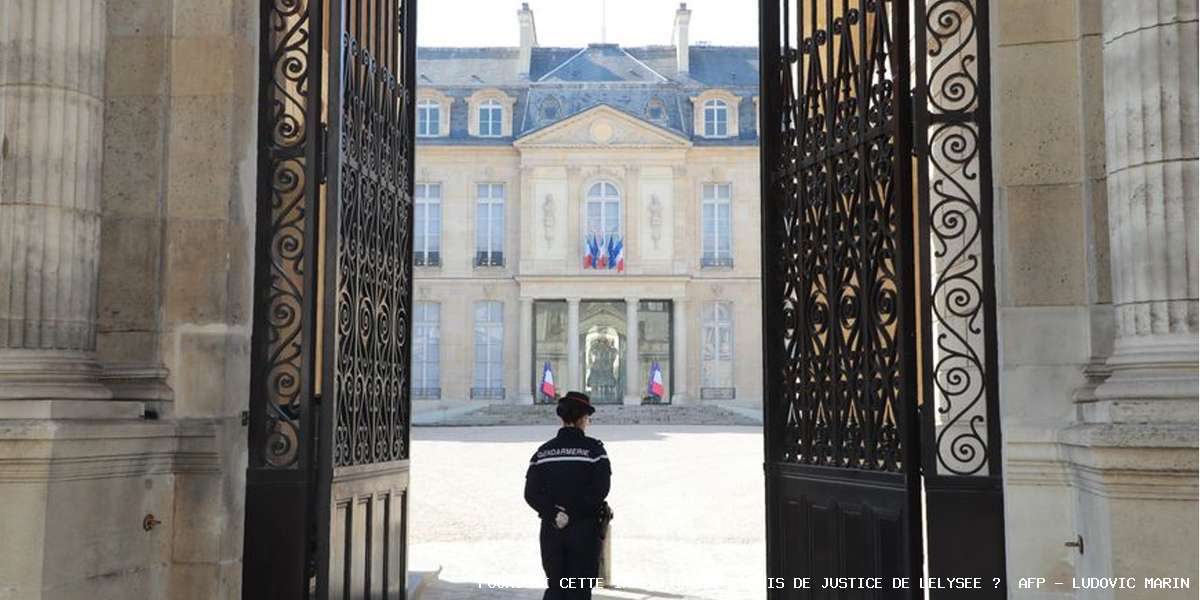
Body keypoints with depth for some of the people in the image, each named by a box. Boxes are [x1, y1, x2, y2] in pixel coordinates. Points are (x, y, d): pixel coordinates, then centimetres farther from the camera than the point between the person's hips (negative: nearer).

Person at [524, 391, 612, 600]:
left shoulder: (543, 451, 5)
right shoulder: (593, 449, -6)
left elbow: (531, 494, -4)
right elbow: (600, 490, -16)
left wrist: (553, 514, -9)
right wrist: (574, 512, -12)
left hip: (551, 529, 3)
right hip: (584, 529, -3)